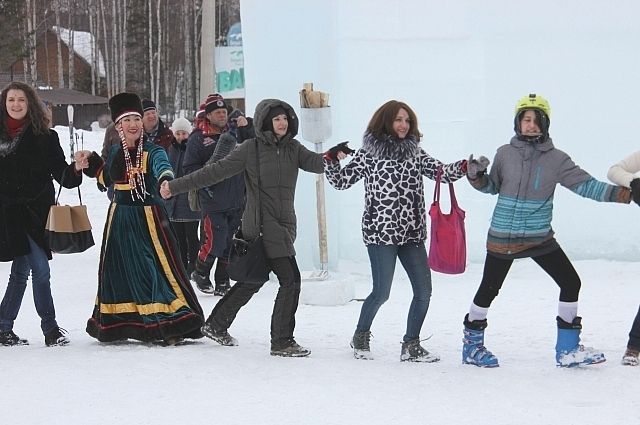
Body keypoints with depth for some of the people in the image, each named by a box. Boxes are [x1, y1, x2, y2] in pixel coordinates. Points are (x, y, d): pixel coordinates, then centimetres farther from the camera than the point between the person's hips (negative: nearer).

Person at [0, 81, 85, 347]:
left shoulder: (44, 137, 4)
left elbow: (61, 174, -1)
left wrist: (76, 169, -20)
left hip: (36, 212, 2)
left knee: (22, 270, 5)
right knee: (39, 269, -7)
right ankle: (49, 327, 2)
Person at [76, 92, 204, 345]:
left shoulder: (152, 151, -11)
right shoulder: (116, 153, 7)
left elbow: (162, 165, -35)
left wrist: (166, 179, -57)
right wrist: (92, 161, 14)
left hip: (148, 217, -6)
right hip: (120, 218, 6)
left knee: (157, 267, -12)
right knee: (118, 270, 13)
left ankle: (173, 324, -10)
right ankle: (115, 323, 28)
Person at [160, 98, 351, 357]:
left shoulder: (293, 149, 10)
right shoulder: (251, 149, -6)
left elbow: (315, 163, -5)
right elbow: (216, 171, -6)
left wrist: (332, 156, -27)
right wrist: (176, 186, -8)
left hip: (284, 225, 7)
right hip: (263, 225, -7)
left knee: (254, 280, 17)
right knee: (290, 280, -12)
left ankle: (216, 325, 32)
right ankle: (282, 342, -4)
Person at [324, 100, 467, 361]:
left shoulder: (415, 152, 11)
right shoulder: (369, 153, 0)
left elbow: (442, 172, 5)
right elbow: (342, 181, 5)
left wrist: (463, 167, -13)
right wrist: (330, 164, -13)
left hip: (412, 232, 5)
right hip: (381, 232, -5)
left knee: (423, 291, 2)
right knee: (381, 292, -5)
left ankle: (411, 345, 15)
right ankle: (361, 337, 20)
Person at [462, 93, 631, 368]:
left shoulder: (556, 159, -4)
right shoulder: (505, 154, -4)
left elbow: (586, 185, -10)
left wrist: (625, 193, -20)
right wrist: (476, 176, -9)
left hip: (540, 238, 2)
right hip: (502, 238, -2)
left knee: (570, 283, -1)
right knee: (488, 289, 5)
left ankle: (568, 349, 10)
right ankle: (472, 345, 25)